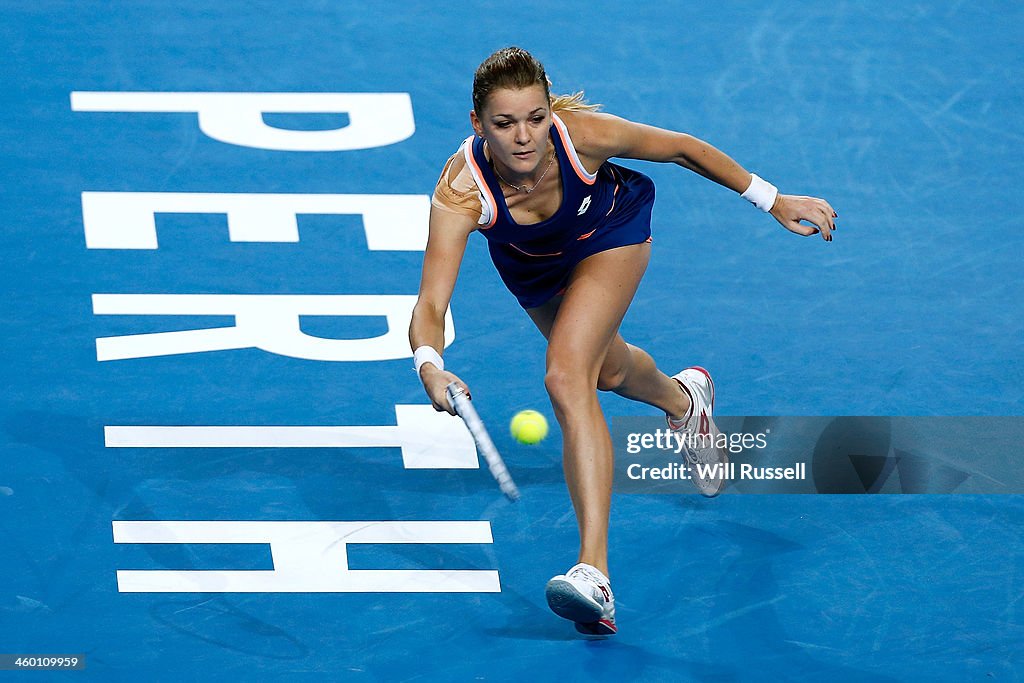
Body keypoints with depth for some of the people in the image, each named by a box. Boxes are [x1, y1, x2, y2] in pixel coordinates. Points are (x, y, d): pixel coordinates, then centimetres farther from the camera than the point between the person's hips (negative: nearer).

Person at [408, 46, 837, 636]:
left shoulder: (583, 133, -39)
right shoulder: (460, 192, -40)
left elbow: (681, 148, -21)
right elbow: (431, 305, -45)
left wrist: (773, 200, -15)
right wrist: (430, 366, -67)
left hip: (612, 236, -3)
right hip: (532, 268, 3)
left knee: (567, 379, -25)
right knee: (608, 372, 27)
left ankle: (594, 572, -29)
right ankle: (683, 397, 65)